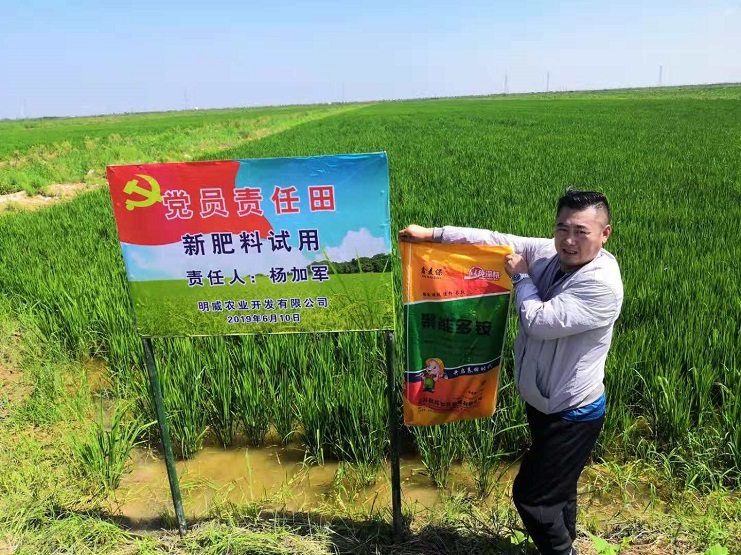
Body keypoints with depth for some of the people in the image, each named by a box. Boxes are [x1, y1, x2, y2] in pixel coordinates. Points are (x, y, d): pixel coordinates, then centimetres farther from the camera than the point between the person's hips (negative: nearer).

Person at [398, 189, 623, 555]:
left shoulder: (602, 284, -26)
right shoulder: (547, 253, -6)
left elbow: (540, 321, -30)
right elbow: (493, 240, -4)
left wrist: (521, 278, -14)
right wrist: (432, 234, -7)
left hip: (573, 414, -7)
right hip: (542, 403, 7)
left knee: (530, 494, 5)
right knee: (556, 489, 25)